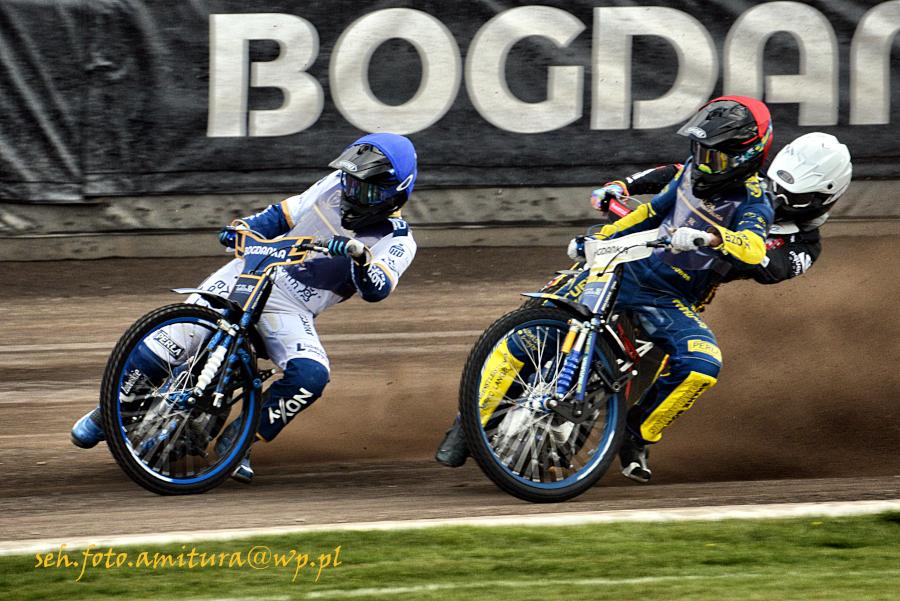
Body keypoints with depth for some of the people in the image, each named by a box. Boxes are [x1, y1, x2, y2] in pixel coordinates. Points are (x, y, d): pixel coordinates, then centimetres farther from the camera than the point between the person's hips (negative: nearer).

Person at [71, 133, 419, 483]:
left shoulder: (397, 242, -5)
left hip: (290, 311, -2)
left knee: (310, 377, -30)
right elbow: (283, 215, 19)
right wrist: (243, 228, 2)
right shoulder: (334, 188, 7)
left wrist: (359, 257, -43)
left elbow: (376, 290, -23)